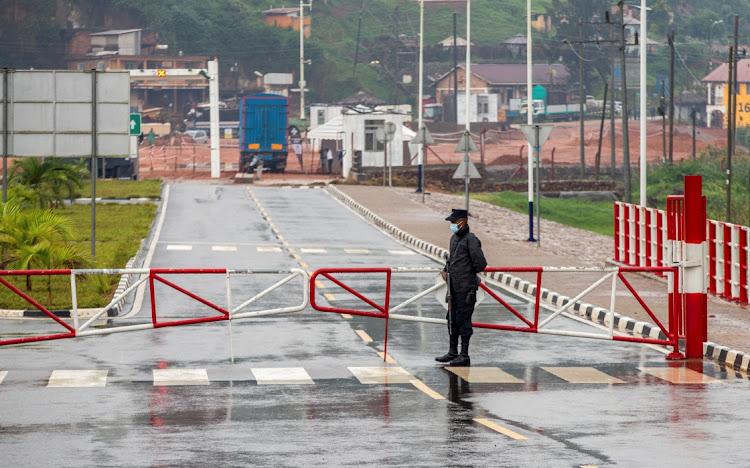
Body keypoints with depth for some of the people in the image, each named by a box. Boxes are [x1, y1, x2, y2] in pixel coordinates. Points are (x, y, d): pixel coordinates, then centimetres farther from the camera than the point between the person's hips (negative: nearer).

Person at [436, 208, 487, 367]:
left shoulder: (471, 240, -14)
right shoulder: (454, 238, 13)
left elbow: (480, 264, -17)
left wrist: (468, 273, -2)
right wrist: (445, 270, 10)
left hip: (466, 288, -9)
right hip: (454, 287, 9)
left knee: (463, 320, -3)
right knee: (452, 319, 14)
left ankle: (464, 355, 4)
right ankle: (452, 352, 25)